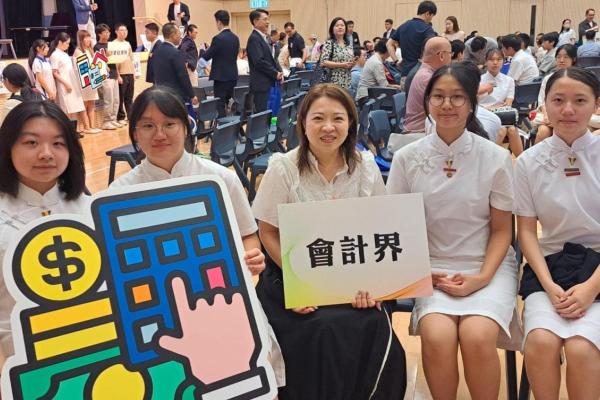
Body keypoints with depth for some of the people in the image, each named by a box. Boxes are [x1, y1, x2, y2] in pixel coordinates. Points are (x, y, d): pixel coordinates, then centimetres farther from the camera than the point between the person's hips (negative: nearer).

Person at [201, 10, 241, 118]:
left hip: (221, 77, -7)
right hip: (232, 76, 8)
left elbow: (206, 57, -9)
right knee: (230, 105, 14)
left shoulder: (218, 38, -16)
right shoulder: (235, 38, 8)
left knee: (220, 105, -4)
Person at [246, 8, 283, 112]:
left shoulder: (266, 38, 17)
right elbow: (259, 61, -20)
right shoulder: (254, 39, -12)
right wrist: (275, 73, -12)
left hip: (270, 83, 9)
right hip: (261, 84, -9)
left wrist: (279, 72, 4)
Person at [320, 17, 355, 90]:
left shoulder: (349, 44, 15)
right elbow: (323, 62, -12)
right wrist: (341, 65, -18)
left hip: (347, 82, 6)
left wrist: (352, 63, -2)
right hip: (334, 82, -6)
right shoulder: (328, 43, -3)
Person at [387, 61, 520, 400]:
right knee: (437, 335, -27)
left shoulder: (496, 157, -2)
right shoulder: (407, 158, 0)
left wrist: (483, 277, -11)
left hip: (488, 266, 0)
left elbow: (502, 229, 3)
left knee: (477, 335, -28)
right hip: (432, 268, 1)